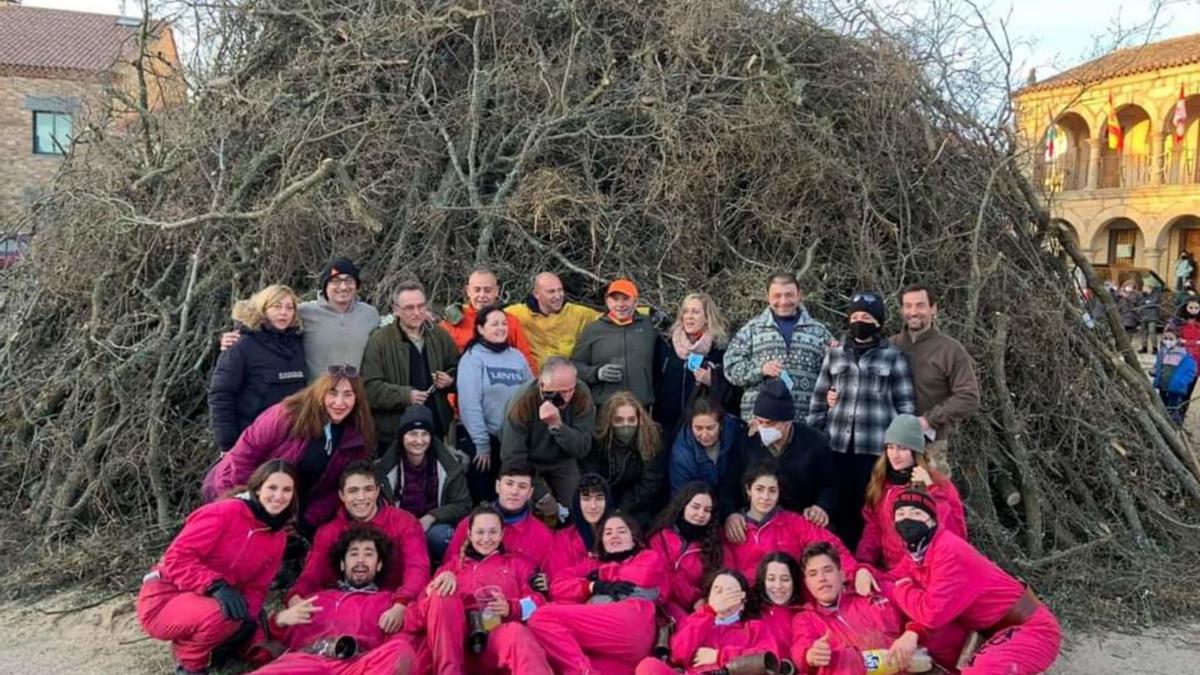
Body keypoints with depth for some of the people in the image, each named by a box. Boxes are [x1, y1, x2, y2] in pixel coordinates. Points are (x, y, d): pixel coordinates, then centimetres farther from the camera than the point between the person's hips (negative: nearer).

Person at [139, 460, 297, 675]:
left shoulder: (277, 539, 3)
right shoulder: (225, 512, -19)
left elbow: (256, 586, 5)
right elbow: (177, 557, -23)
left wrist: (248, 613, -17)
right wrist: (216, 586, -35)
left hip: (210, 602, 7)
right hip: (165, 599, -7)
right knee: (223, 614, -34)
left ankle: (187, 642, 12)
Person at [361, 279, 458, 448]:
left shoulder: (440, 336, 6)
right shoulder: (380, 340, -9)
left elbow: (457, 369, 19)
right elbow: (370, 387, -14)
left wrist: (450, 380, -3)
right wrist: (405, 395, -22)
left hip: (436, 426, 5)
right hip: (393, 432, -4)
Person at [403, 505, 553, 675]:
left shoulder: (518, 564, 24)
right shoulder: (454, 563, 28)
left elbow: (536, 601, 9)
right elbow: (432, 593, 11)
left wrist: (511, 608, -12)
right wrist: (444, 579, -11)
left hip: (497, 636, -2)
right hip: (456, 639, 2)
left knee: (517, 633, -37)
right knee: (442, 595, -25)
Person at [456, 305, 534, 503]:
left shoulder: (517, 356, 7)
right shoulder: (473, 357, -7)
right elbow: (470, 404, -13)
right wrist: (482, 443, -15)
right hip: (481, 440, -4)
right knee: (481, 498, 6)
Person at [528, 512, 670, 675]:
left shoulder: (650, 556, 30)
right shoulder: (594, 565, 38)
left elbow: (645, 577, 3)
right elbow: (557, 587, 18)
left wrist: (602, 574, 16)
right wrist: (596, 586, 0)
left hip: (630, 626, -4)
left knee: (543, 618, -22)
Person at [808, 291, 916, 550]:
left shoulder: (894, 358, 4)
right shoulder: (835, 354, 12)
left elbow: (906, 405, 4)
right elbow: (818, 399, 14)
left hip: (876, 448, -2)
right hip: (837, 446, 3)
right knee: (839, 509, 6)